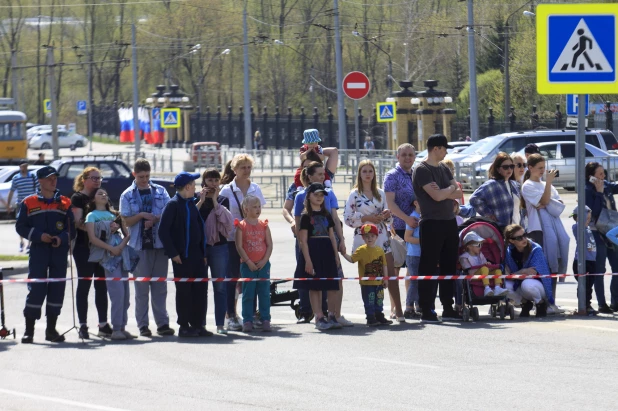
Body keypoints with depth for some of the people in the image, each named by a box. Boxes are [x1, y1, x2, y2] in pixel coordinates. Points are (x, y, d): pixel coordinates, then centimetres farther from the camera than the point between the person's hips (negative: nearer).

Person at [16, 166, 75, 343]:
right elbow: (20, 227, 2)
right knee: (36, 289, -7)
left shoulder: (65, 203, 9)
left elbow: (72, 227, 9)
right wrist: (38, 235, -12)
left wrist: (62, 238, -11)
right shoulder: (29, 203, 3)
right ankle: (29, 330, -1)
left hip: (59, 250, 3)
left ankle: (51, 329, 12)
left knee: (57, 289, 3)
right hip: (38, 250, -3)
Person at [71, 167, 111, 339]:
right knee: (84, 284, -3)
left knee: (102, 285, 7)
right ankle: (83, 326, -1)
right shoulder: (78, 198, -2)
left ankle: (103, 325, 10)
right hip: (84, 247, -6)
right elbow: (78, 223, -13)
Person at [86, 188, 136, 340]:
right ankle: (116, 329, -15)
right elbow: (93, 238, -5)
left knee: (125, 293, 1)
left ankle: (122, 328, 6)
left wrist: (122, 245, -4)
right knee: (118, 292, -16)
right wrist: (111, 249, -12)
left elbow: (128, 233, 16)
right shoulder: (92, 216, 8)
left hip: (121, 253, 6)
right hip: (107, 256, -6)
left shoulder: (114, 215, 24)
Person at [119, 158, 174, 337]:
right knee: (141, 287, 0)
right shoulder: (127, 195, 5)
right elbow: (126, 222, 2)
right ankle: (143, 325, 3)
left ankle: (162, 323, 5)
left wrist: (155, 219, -11)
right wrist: (141, 215, -14)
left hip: (159, 244, 2)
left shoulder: (160, 191, 10)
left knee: (160, 286, 3)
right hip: (139, 246, -1)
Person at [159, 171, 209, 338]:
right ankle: (184, 327, 4)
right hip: (182, 256, -7)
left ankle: (198, 325, 12)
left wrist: (203, 253, 13)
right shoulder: (173, 205, -10)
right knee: (184, 291, -1)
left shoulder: (191, 204, 15)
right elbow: (163, 231, -15)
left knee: (200, 290, 7)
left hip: (197, 255, 7)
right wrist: (173, 253, -17)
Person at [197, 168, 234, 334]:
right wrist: (201, 201, -9)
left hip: (219, 247, 0)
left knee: (220, 286, -1)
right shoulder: (196, 200, 9)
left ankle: (220, 324, 2)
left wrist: (215, 201, -5)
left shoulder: (222, 200, 10)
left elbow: (227, 220, -6)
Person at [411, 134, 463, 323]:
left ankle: (448, 307, 17)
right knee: (429, 267, -5)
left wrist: (443, 191, -9)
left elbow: (458, 194, 9)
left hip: (449, 222, 8)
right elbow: (437, 196, -18)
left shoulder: (444, 169, 16)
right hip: (432, 224, -8)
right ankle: (426, 311, -4)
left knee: (449, 265, 10)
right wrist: (451, 188, 0)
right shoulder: (422, 170, -9)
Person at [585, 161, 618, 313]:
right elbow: (594, 211, -21)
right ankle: (602, 304, 4)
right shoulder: (587, 190, -12)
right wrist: (599, 192, -20)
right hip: (597, 234, -7)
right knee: (599, 271, 0)